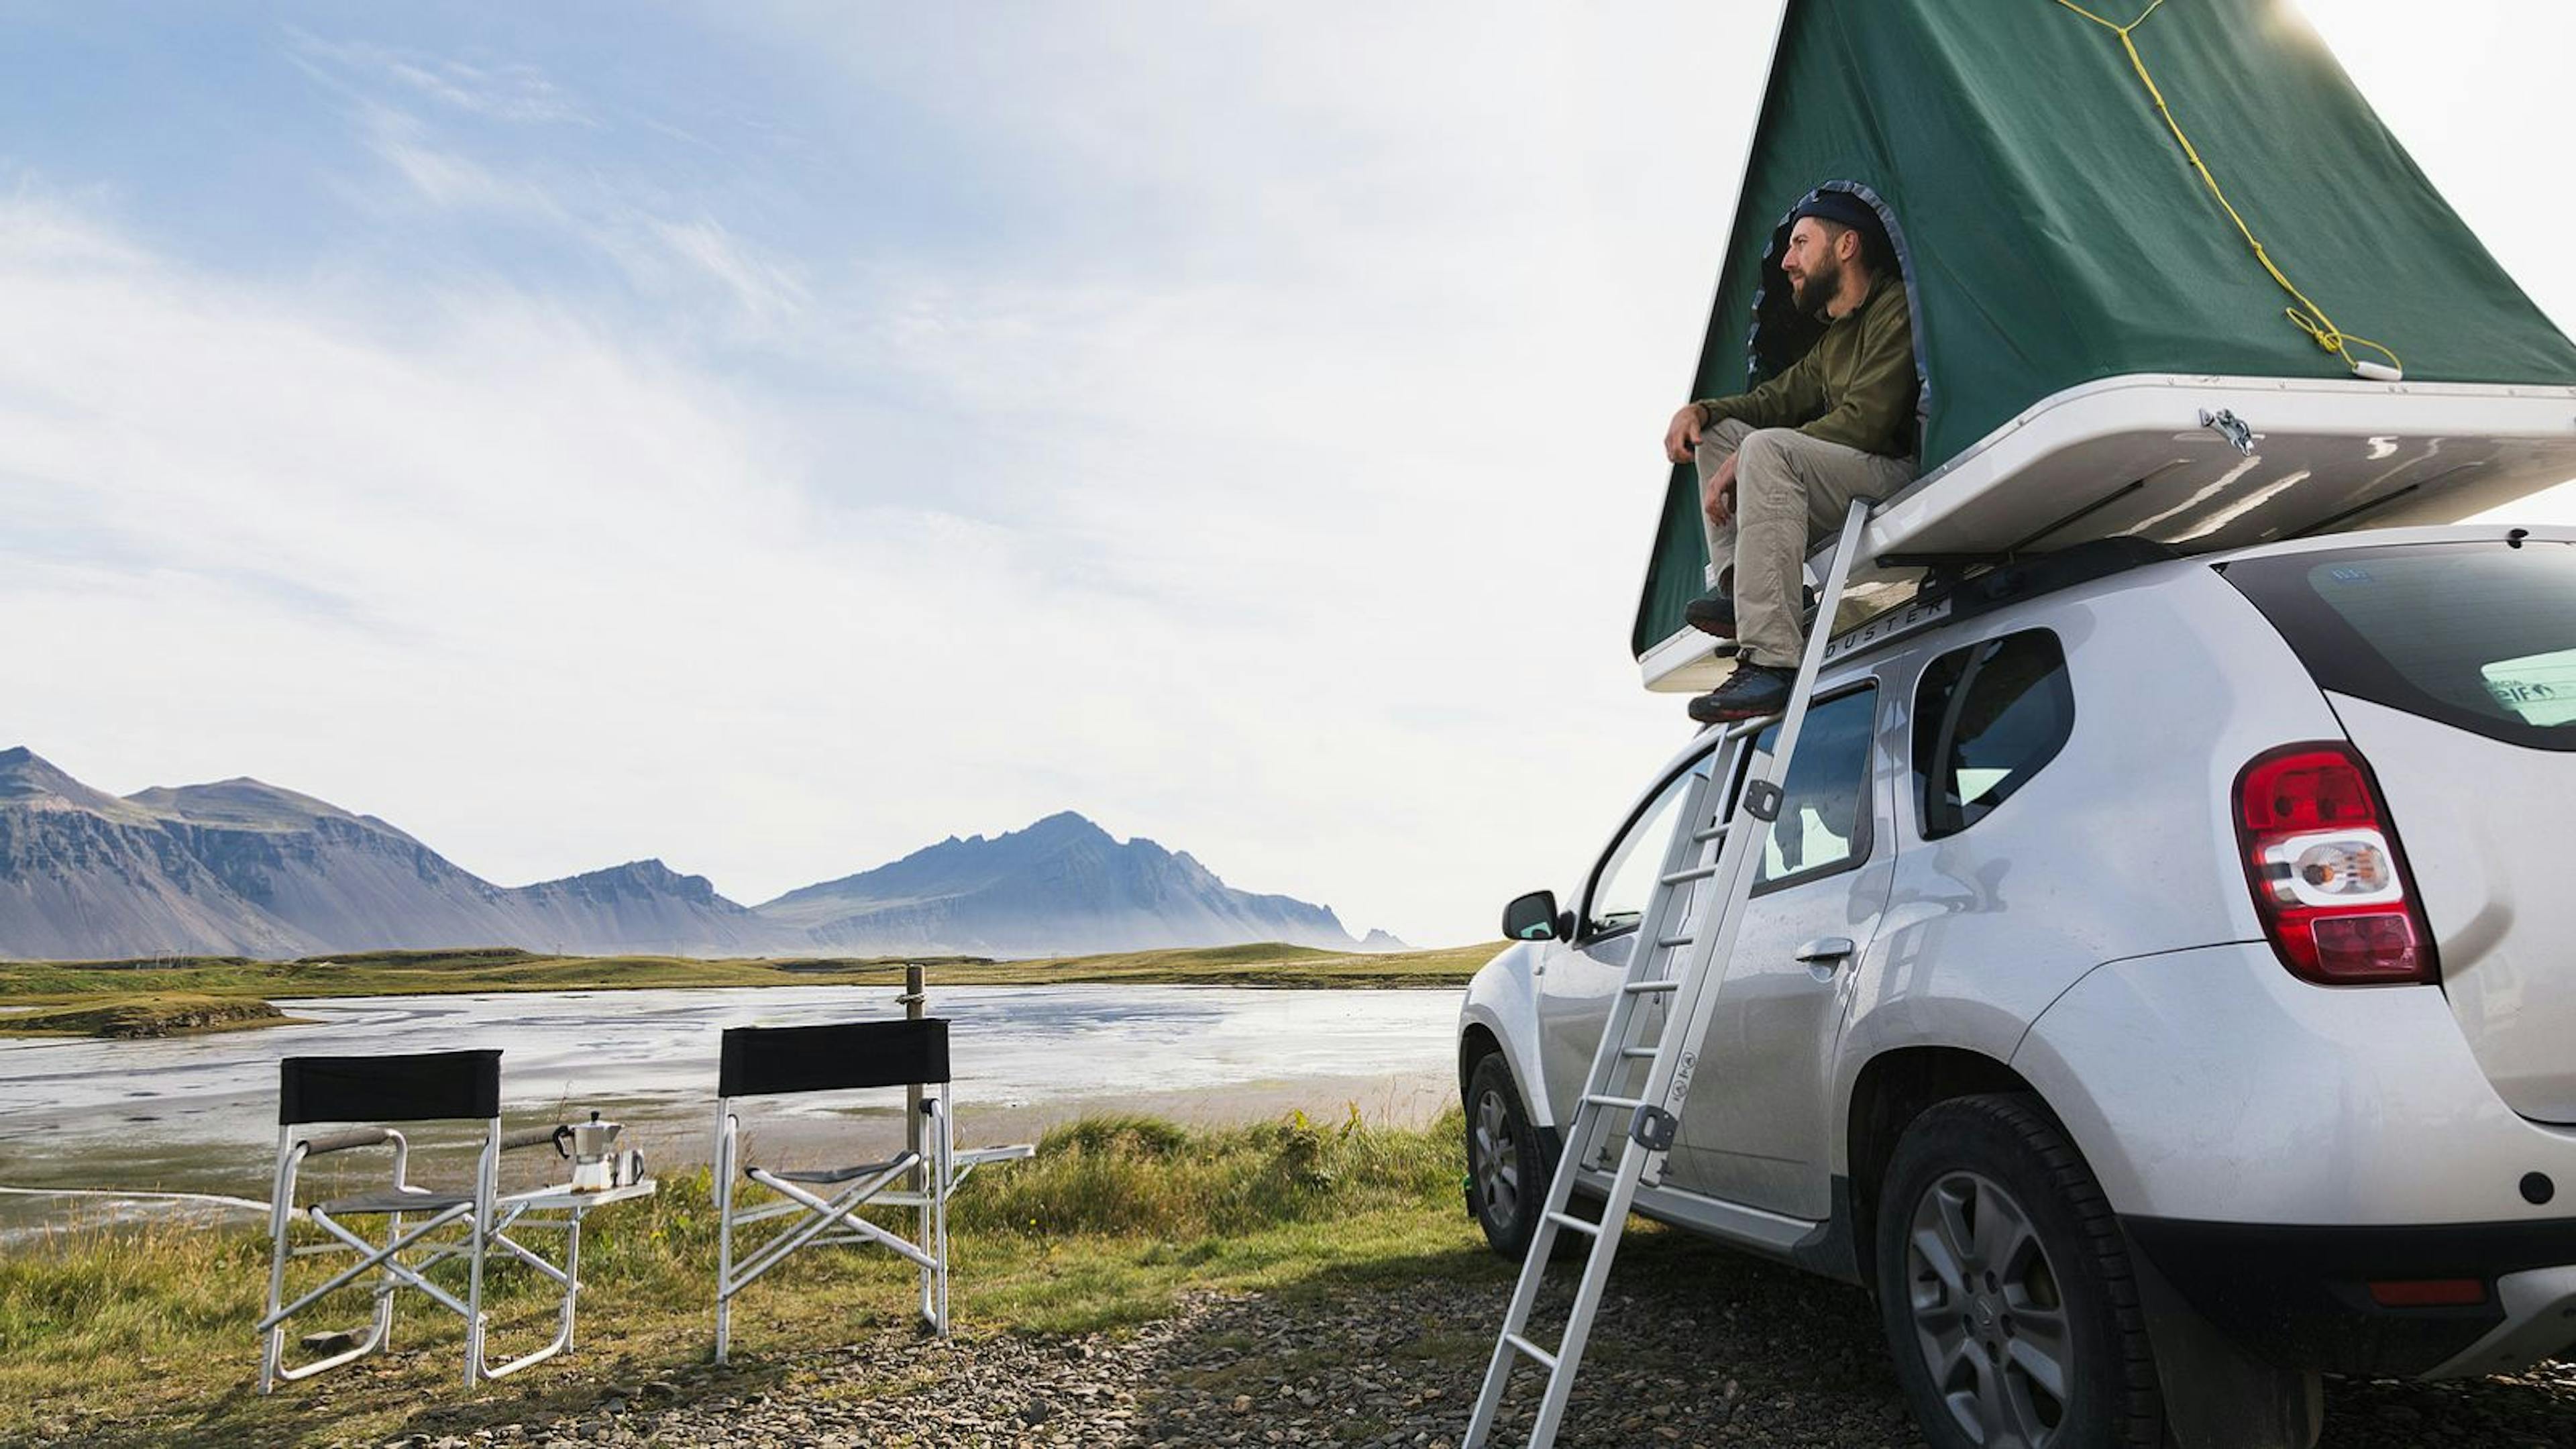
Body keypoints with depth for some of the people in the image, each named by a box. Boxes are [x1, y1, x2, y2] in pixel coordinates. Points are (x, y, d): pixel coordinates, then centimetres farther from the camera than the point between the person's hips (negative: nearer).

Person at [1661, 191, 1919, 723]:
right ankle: (1736, 586, -9)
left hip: (1898, 475, -10)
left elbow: (1865, 421, -18)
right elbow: (1778, 398, 24)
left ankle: (1772, 661, -42)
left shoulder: (1895, 308, -6)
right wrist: (1700, 410, 3)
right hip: (1841, 476, 10)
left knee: (1768, 448, -33)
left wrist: (1746, 461, -17)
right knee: (1719, 430, 10)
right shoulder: (1833, 340, 24)